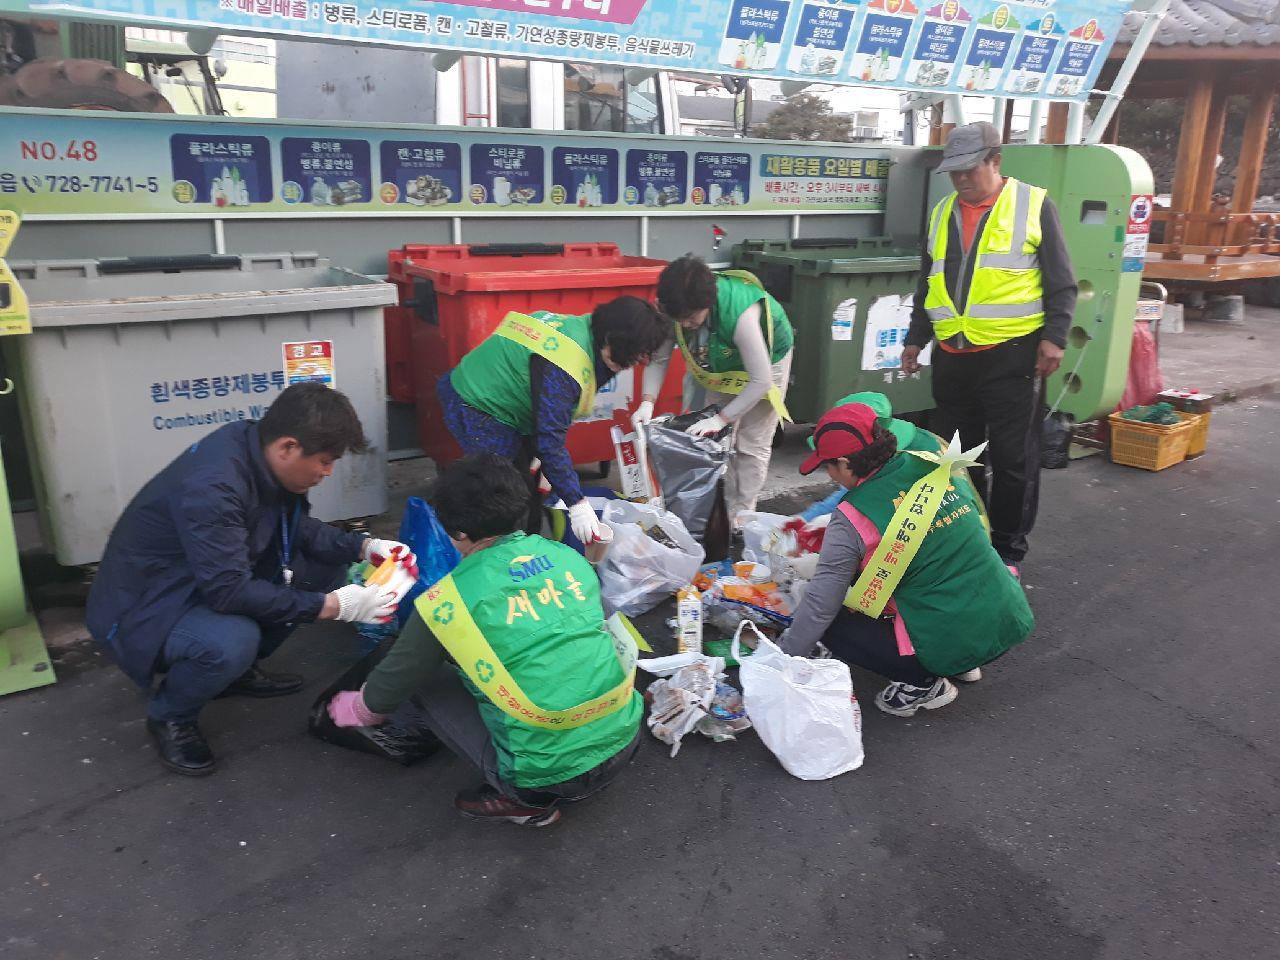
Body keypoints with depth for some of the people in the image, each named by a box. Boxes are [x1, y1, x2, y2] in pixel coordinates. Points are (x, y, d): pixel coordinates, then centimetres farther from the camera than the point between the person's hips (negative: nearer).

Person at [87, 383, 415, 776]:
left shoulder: (260, 450, -9)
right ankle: (169, 716, -3)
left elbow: (298, 527, 5)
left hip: (213, 579, 8)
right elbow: (228, 592, -34)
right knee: (231, 641, -37)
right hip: (145, 607, -8)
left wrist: (364, 546, -10)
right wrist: (330, 606, -31)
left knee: (324, 564, -3)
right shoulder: (211, 486, -34)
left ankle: (239, 670, 12)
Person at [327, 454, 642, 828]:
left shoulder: (450, 600, -9)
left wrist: (353, 708, 32)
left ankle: (526, 799, 7)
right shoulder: (567, 556, 5)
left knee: (432, 682, 13)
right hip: (625, 739, 6)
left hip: (552, 774, -5)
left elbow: (393, 681, 8)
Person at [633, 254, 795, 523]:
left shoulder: (742, 313, -44)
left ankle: (741, 516, 9)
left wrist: (721, 419, -39)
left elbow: (761, 381, -37)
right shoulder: (675, 309, -28)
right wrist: (647, 402, -31)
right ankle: (725, 510, 18)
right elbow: (658, 359, -16)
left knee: (752, 445, -3)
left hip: (766, 359, -5)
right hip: (720, 363, 5)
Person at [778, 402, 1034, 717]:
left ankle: (922, 683, 2)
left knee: (832, 625, 5)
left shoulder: (852, 519, -15)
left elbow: (820, 605, -10)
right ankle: (961, 665, 21)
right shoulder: (936, 467, 1)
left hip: (953, 644, -7)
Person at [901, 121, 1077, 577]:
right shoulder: (942, 213, 14)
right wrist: (916, 339, 18)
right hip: (952, 357, 5)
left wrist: (1054, 337, -9)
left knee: (1014, 460, 1)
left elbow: (1060, 282, 0)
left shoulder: (1033, 205, 0)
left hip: (1012, 356, -5)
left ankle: (1008, 549, 15)